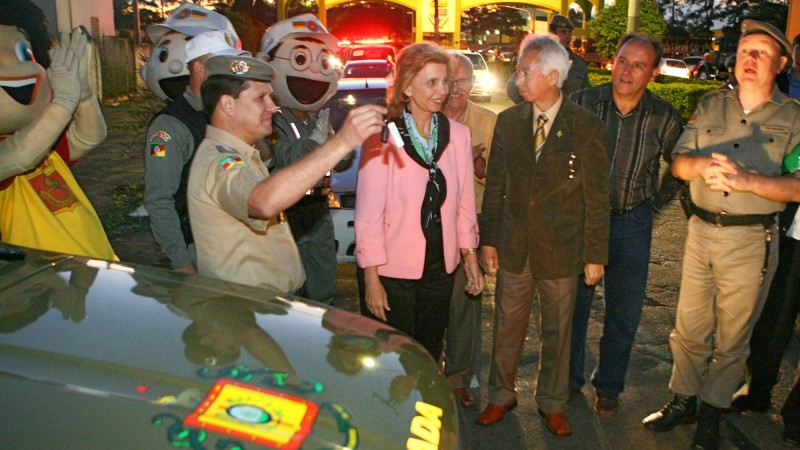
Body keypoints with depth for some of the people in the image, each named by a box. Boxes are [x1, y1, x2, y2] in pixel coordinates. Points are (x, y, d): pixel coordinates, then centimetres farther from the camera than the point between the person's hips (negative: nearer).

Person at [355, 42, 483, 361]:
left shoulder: (458, 135, 3)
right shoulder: (383, 136, -12)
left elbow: (464, 203, 9)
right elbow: (368, 212, -11)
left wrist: (470, 257, 8)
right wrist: (371, 278, -11)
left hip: (440, 268, 4)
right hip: (391, 272, -4)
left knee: (429, 357, 18)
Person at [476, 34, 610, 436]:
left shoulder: (586, 127, -8)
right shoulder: (508, 121, 1)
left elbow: (596, 196, -5)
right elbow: (494, 186, 5)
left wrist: (595, 255, -5)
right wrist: (488, 240, 4)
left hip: (561, 249, -2)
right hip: (513, 246, 2)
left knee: (557, 330, 14)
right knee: (507, 326, 14)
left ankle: (552, 403, 34)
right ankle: (501, 396, 34)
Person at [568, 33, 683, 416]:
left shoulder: (664, 118, -7)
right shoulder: (582, 103, -9)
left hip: (632, 223, 1)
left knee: (624, 311, 11)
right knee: (572, 302, 11)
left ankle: (608, 385, 33)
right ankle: (569, 378, 33)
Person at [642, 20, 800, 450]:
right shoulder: (710, 106, 7)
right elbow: (678, 161, 1)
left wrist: (747, 179, -27)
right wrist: (703, 164, -21)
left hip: (752, 241, -2)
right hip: (702, 232, 3)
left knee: (732, 336, 10)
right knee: (689, 326, 12)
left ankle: (712, 411, 29)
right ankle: (683, 400, 30)